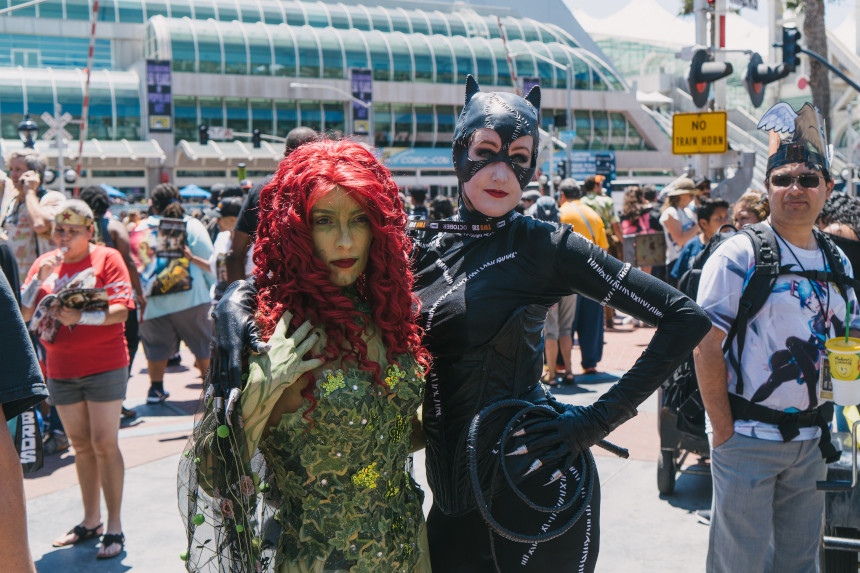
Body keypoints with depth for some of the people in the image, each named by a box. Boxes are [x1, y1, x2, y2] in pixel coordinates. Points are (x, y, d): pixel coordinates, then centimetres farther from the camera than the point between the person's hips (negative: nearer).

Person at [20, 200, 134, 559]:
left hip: (104, 366, -4)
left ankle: (114, 527, 2)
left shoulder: (106, 259, -4)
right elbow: (22, 314, 2)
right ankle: (90, 520, 24)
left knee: (104, 444, -4)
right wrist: (40, 278, -11)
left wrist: (80, 317, -27)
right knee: (81, 445, 12)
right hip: (60, 369, 5)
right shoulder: (44, 264, 9)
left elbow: (120, 311, -12)